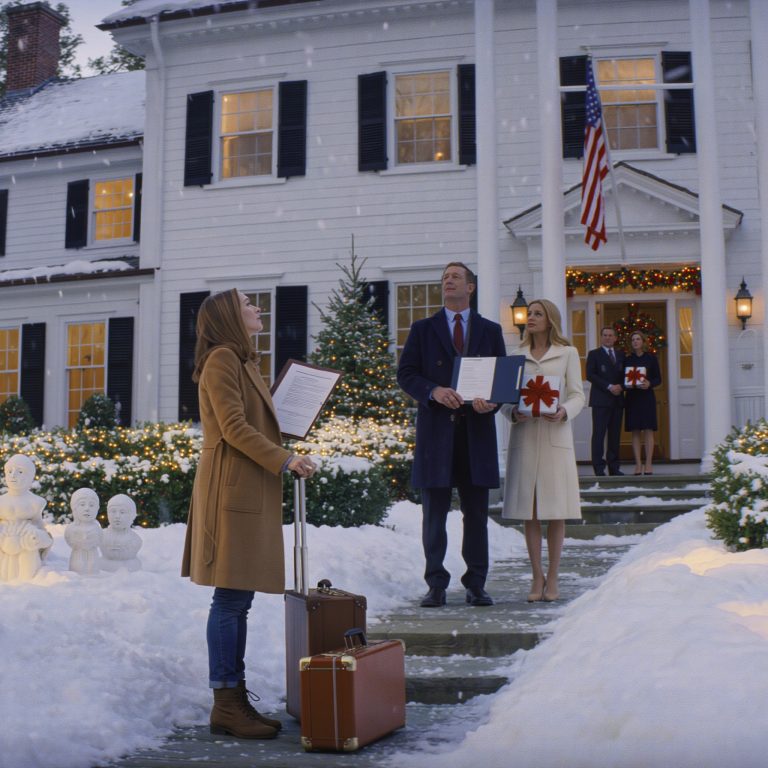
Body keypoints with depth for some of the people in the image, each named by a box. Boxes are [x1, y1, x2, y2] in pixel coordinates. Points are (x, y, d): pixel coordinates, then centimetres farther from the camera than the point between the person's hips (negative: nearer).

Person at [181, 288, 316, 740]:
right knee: (231, 599, -7)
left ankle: (237, 699, 14)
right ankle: (225, 705, -2)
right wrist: (285, 460, -17)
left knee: (239, 600, 10)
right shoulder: (222, 359, -8)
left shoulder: (242, 361, 22)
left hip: (250, 491, 10)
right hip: (233, 490, -10)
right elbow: (234, 427, -16)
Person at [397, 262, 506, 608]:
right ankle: (436, 585, 8)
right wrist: (433, 391, -15)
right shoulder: (423, 329, 10)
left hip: (476, 428, 1)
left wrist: (492, 401, -12)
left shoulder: (490, 330, 13)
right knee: (434, 512, 1)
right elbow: (405, 373, 3)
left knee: (476, 512, 5)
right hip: (436, 428, -1)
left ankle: (476, 584, 12)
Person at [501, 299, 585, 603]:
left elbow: (577, 396, 3)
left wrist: (563, 412, -17)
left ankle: (552, 578, 8)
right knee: (528, 510, 1)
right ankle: (537, 577, 10)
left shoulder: (568, 353, 7)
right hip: (524, 436, 2)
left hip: (555, 435, -2)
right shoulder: (516, 356, 13)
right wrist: (513, 412, -10)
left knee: (556, 511, -1)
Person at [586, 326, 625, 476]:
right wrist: (609, 387, -14)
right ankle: (599, 468, -6)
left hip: (617, 399, 5)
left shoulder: (621, 354, 18)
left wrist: (621, 386, -5)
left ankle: (614, 467, 8)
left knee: (615, 434, 5)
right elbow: (590, 375, -7)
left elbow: (625, 374, 17)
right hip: (600, 399, -4)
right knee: (599, 434, -6)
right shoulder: (594, 354, 4)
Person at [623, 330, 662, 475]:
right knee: (635, 432, 0)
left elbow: (658, 379, 4)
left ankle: (648, 464, -2)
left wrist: (649, 383, -15)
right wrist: (627, 384, -10)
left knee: (648, 430, -5)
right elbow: (623, 379, 12)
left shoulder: (651, 358, 5)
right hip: (632, 398, 2)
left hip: (647, 397, -2)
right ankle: (638, 464, 3)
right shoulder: (627, 359, 10)